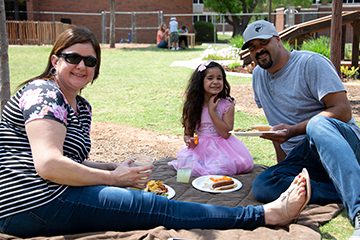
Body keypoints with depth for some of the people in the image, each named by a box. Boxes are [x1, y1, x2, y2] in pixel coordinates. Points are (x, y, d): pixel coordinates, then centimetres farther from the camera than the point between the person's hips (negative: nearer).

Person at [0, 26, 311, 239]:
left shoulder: (82, 107, 17)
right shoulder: (43, 93, -11)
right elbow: (49, 165, -23)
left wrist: (115, 168, 0)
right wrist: (113, 178, -13)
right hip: (33, 205, -10)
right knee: (153, 207, -18)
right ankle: (269, 214, -17)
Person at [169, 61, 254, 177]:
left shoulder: (227, 104, -4)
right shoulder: (192, 106, 0)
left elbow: (226, 134, -12)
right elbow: (188, 133, 6)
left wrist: (212, 111, -15)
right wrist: (189, 141, -19)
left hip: (222, 146, 1)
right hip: (200, 147, 0)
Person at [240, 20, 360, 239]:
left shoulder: (311, 63, -5)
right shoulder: (259, 75, 16)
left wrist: (293, 131, -24)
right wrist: (283, 163, 16)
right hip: (300, 159, 6)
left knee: (318, 125, -41)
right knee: (262, 186, -26)